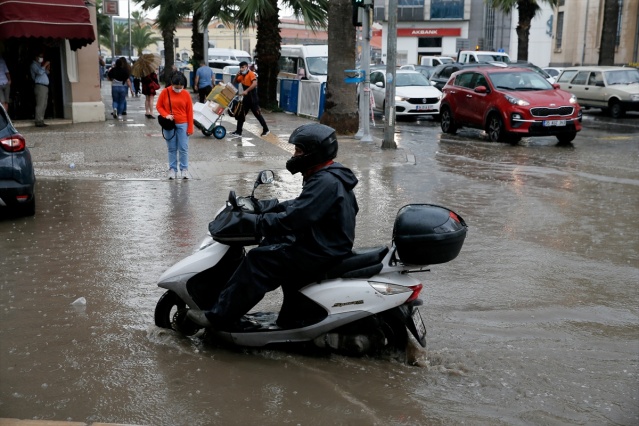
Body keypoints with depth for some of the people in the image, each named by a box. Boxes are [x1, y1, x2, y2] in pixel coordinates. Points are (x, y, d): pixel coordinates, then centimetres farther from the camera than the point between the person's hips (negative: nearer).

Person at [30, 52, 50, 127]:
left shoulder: (39, 65, 26)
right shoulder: (34, 64, -2)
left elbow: (45, 73, 27)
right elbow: (40, 72, -19)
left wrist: (48, 69, 9)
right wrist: (45, 65, -10)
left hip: (45, 86, 9)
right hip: (39, 86, -9)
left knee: (44, 105, 6)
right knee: (40, 105, -14)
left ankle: (41, 121, 7)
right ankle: (38, 122, -16)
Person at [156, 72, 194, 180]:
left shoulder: (186, 94, -2)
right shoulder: (165, 92, -2)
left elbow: (189, 112, 0)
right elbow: (159, 106, 5)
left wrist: (190, 128, -1)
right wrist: (166, 115, -14)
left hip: (182, 124, 0)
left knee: (183, 148, 0)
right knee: (172, 149, 7)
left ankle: (184, 169, 9)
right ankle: (172, 169, 14)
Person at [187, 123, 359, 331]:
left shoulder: (326, 182, -22)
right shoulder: (327, 175, 11)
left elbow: (294, 218, -29)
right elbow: (299, 205, 19)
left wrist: (253, 221, -21)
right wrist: (261, 210, 10)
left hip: (321, 252, -11)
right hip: (323, 243, 11)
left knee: (259, 259, -15)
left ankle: (219, 316, -6)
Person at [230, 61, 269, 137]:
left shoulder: (251, 74, -12)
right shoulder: (242, 76, 11)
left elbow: (255, 83, -27)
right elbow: (235, 81, 21)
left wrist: (246, 91, -34)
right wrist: (237, 75, 1)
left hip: (252, 97, -8)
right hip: (246, 98, 8)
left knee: (257, 114, 0)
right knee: (241, 114, 5)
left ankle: (265, 129, 12)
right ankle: (238, 131, 9)